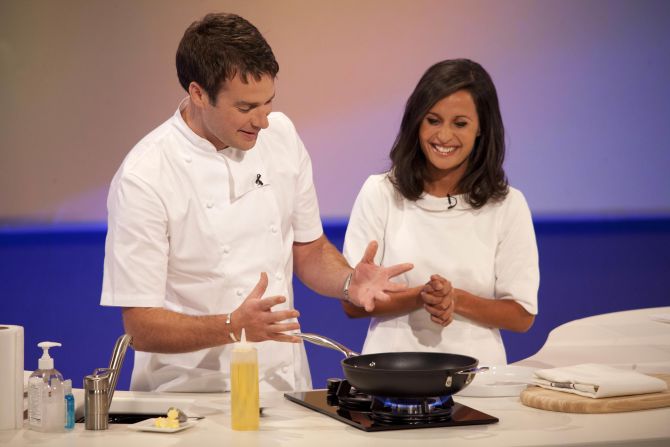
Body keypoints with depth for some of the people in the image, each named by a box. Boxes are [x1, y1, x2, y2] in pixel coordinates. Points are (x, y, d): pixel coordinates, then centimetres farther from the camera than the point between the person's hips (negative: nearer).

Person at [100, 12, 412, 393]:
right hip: (196, 394, -4)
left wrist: (349, 282, -5)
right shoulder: (144, 178, -13)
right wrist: (234, 328, -26)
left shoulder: (281, 136, 4)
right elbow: (141, 326, -11)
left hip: (286, 387, 4)